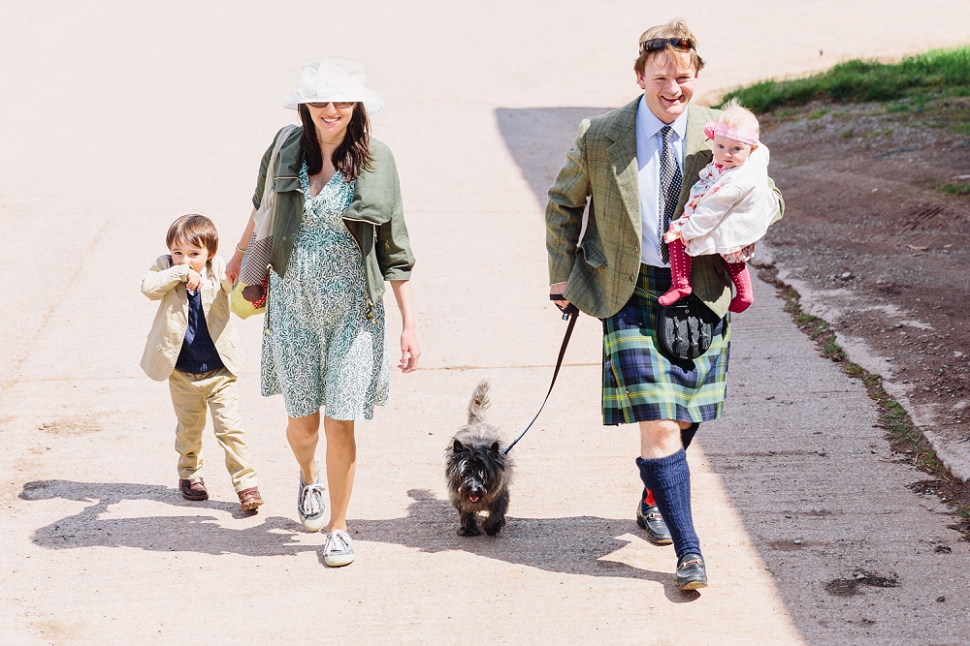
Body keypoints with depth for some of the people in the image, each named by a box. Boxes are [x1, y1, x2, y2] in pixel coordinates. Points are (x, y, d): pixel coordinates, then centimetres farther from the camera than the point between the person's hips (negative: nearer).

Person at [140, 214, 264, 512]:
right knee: (189, 429, 16)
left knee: (230, 428, -5)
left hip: (219, 371, -1)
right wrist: (180, 273, -33)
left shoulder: (218, 270, -6)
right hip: (182, 373, 1)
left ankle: (246, 483, 3)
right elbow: (148, 287, -22)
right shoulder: (166, 269, -6)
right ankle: (190, 474, 37)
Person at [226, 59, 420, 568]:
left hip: (353, 309, -1)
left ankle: (339, 528, 21)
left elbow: (393, 248, -3)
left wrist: (409, 324, -4)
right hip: (293, 305, 2)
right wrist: (241, 253, 34)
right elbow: (263, 207, 19)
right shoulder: (284, 151, -3)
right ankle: (308, 477, 43)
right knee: (302, 422, 6)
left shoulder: (375, 161, -7)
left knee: (340, 425, 0)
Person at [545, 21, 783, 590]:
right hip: (630, 292, -2)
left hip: (700, 292, 2)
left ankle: (653, 500, 43)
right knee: (656, 423, -12)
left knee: (684, 416, 14)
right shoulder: (600, 138, -5)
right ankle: (689, 551, -7)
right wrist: (563, 274, 8)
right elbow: (564, 203, 11)